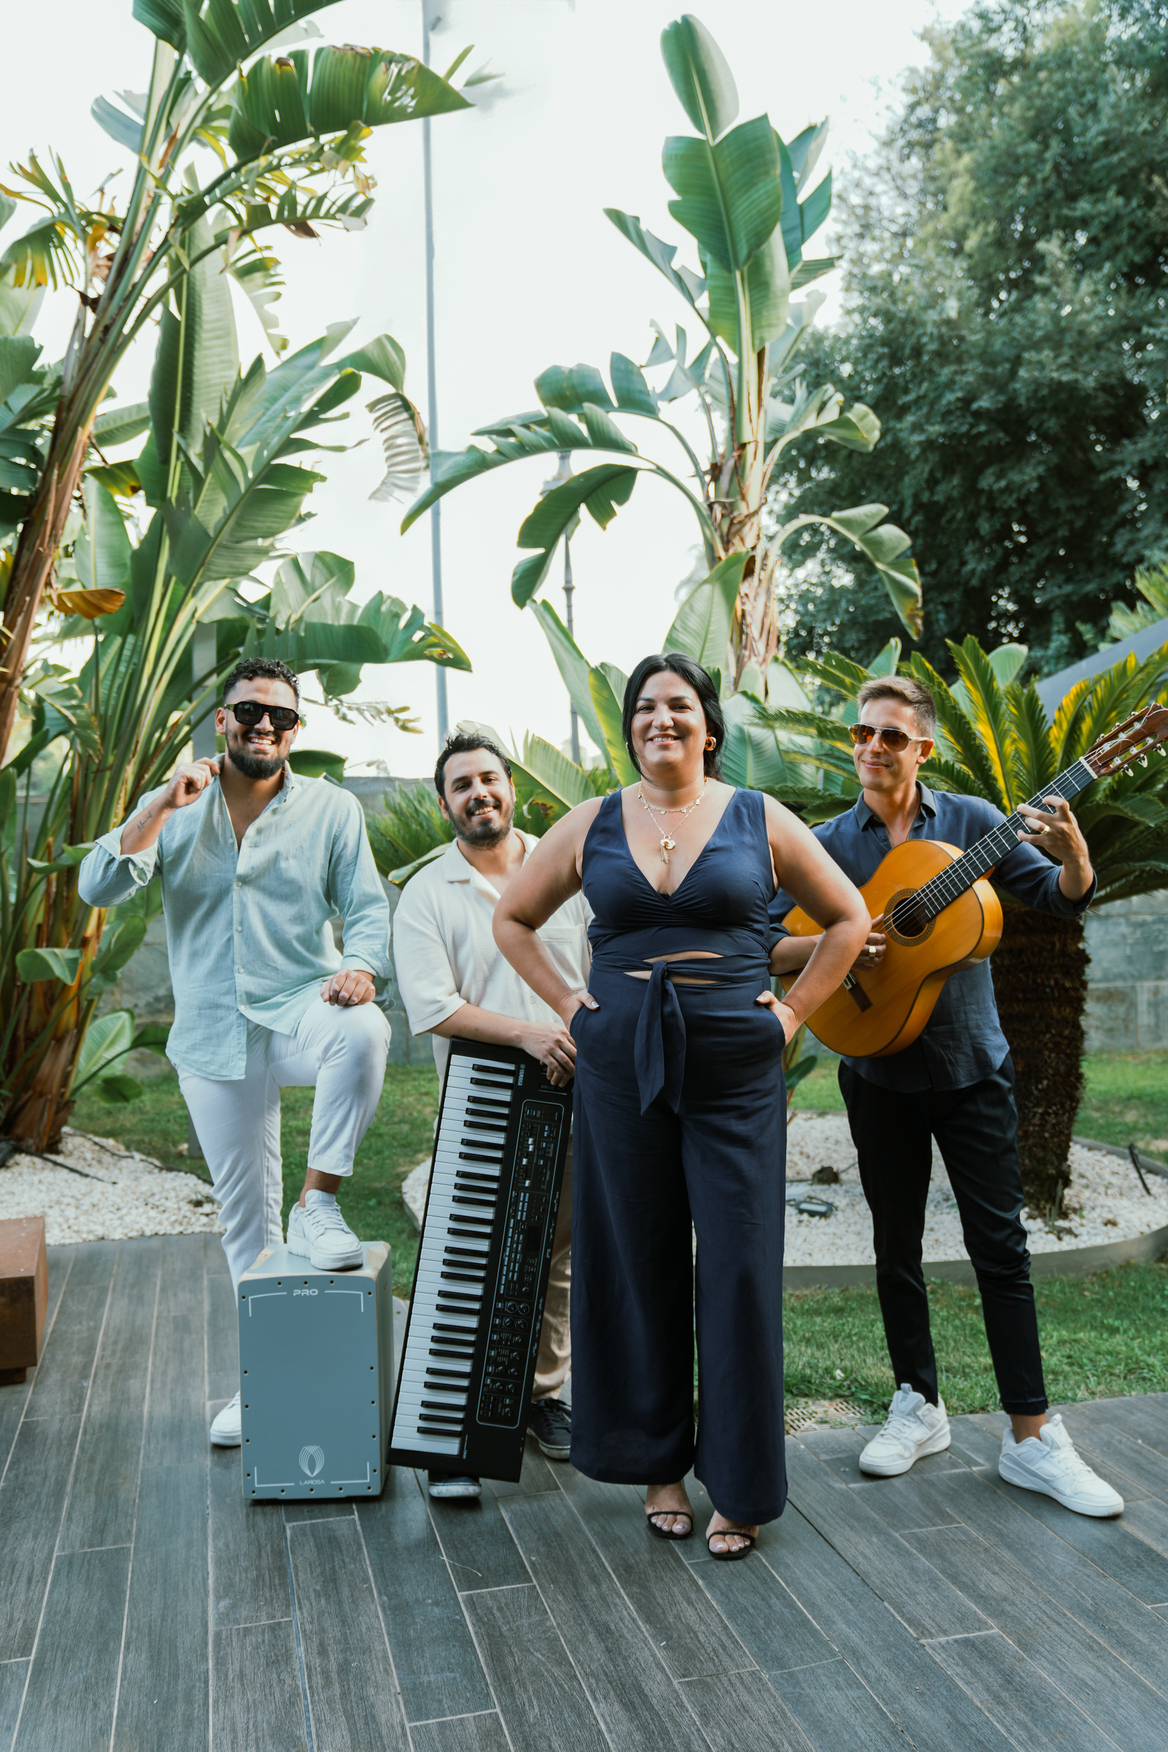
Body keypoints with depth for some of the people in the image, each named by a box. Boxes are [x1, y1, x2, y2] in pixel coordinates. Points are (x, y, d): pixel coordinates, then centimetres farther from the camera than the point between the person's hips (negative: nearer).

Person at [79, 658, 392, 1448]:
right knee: (246, 1214, 9)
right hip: (215, 1036, 2)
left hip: (300, 1011, -2)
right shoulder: (175, 807, 5)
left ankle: (320, 1201, -22)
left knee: (364, 1031, -39)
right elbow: (99, 887, -7)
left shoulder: (332, 809, 2)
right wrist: (163, 808, -17)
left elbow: (367, 907, -1)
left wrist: (362, 966, -22)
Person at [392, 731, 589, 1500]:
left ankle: (545, 1391, 29)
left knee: (559, 1253, 12)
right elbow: (433, 1005, -11)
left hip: (571, 1098, 3)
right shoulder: (426, 895, 0)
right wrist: (528, 1034, -20)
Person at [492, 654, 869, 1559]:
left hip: (735, 1065, -1)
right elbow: (513, 918, 15)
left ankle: (741, 1485, 17)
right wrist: (569, 1002, 5)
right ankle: (658, 1463, 25)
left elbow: (848, 917, 10)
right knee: (638, 1264, 8)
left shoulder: (759, 819, 3)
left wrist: (792, 1012, 2)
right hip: (622, 1064, 2)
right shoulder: (592, 825, 6)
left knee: (739, 1267, 1)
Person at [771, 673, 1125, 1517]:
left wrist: (1075, 860, -24)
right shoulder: (828, 843, 0)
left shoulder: (969, 820, -1)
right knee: (897, 1244, 11)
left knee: (1000, 1242, 1)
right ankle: (920, 1405, 27)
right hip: (880, 1071, 1)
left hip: (972, 1066, -1)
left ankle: (1033, 1437, 9)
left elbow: (1061, 900, -2)